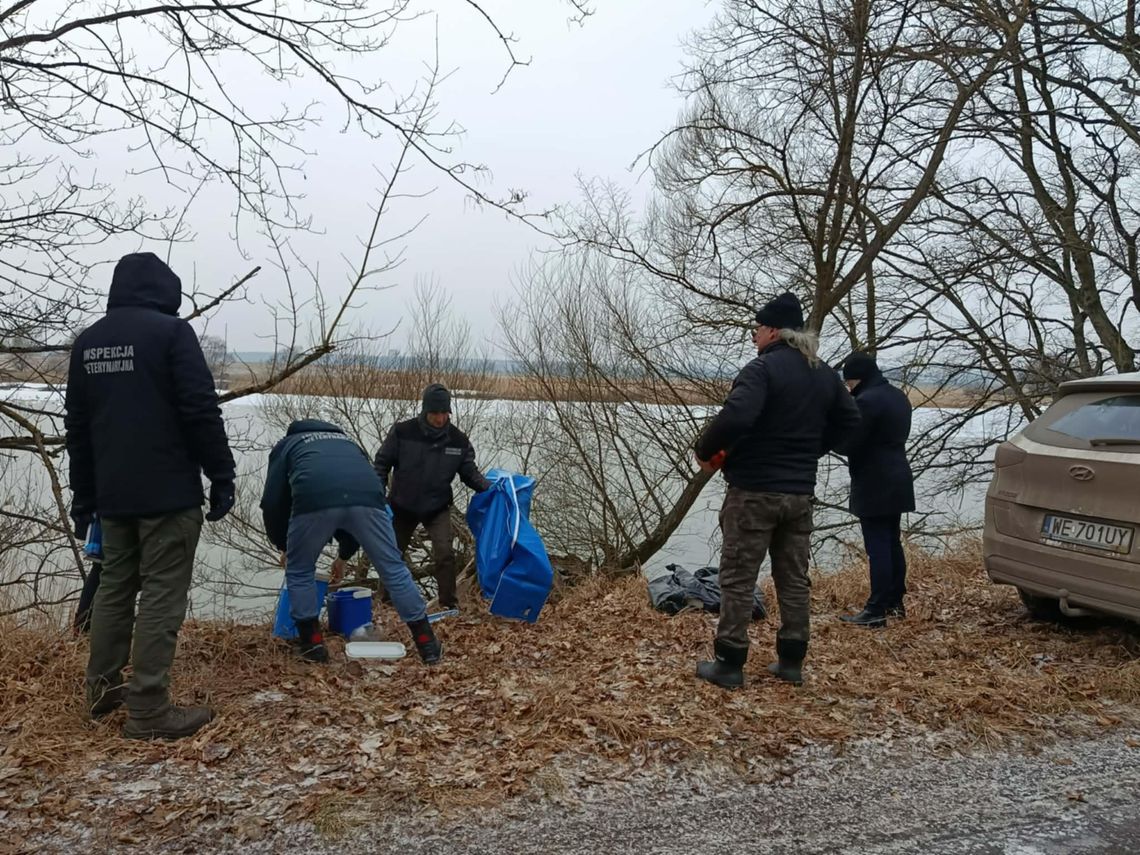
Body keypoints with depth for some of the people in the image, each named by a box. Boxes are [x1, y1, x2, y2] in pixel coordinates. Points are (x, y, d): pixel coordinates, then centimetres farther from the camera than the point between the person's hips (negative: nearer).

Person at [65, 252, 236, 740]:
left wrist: (83, 496, 21)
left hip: (112, 495, 7)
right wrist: (222, 477, -8)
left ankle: (102, 688, 28)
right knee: (162, 596, -3)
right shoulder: (171, 331, -9)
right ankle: (148, 712, -1)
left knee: (113, 588, 19)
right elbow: (202, 413, -15)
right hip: (169, 492, -7)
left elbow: (77, 426, 16)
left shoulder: (87, 342, 13)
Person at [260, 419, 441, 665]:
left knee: (299, 571, 23)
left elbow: (273, 501, 29)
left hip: (314, 500, -2)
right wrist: (344, 554, 55)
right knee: (394, 569, 13)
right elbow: (357, 517, 45)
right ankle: (428, 644, 16)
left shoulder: (286, 445, 38)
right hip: (367, 496, 2)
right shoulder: (348, 443, 46)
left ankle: (313, 644, 25)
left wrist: (283, 546, 45)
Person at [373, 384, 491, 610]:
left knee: (444, 554, -15)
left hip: (437, 508, 0)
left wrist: (490, 488, -23)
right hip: (403, 506, 1)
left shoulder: (458, 440, -11)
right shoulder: (402, 432, -17)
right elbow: (382, 463, -7)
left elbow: (470, 472, -5)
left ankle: (449, 605, 0)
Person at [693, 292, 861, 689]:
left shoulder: (763, 368, -15)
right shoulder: (825, 374, 10)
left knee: (738, 579, 2)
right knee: (794, 578, 14)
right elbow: (849, 421, 18)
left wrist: (704, 451, -14)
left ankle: (729, 664, 7)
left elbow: (735, 417, -29)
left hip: (754, 490, -7)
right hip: (800, 492, 7)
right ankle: (791, 661, 21)